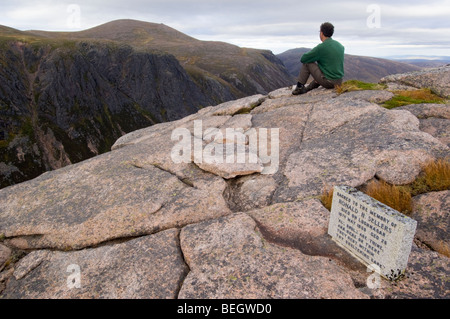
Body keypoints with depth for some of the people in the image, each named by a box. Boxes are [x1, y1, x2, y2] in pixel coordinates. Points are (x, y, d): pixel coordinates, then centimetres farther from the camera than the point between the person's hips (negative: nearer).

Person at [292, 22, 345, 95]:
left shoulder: (321, 47, -13)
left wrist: (314, 58, 15)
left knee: (307, 62, 6)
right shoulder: (341, 46, 9)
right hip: (339, 82, 7)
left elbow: (303, 59, -6)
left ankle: (300, 87, 11)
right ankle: (308, 88, 39)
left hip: (327, 82, -7)